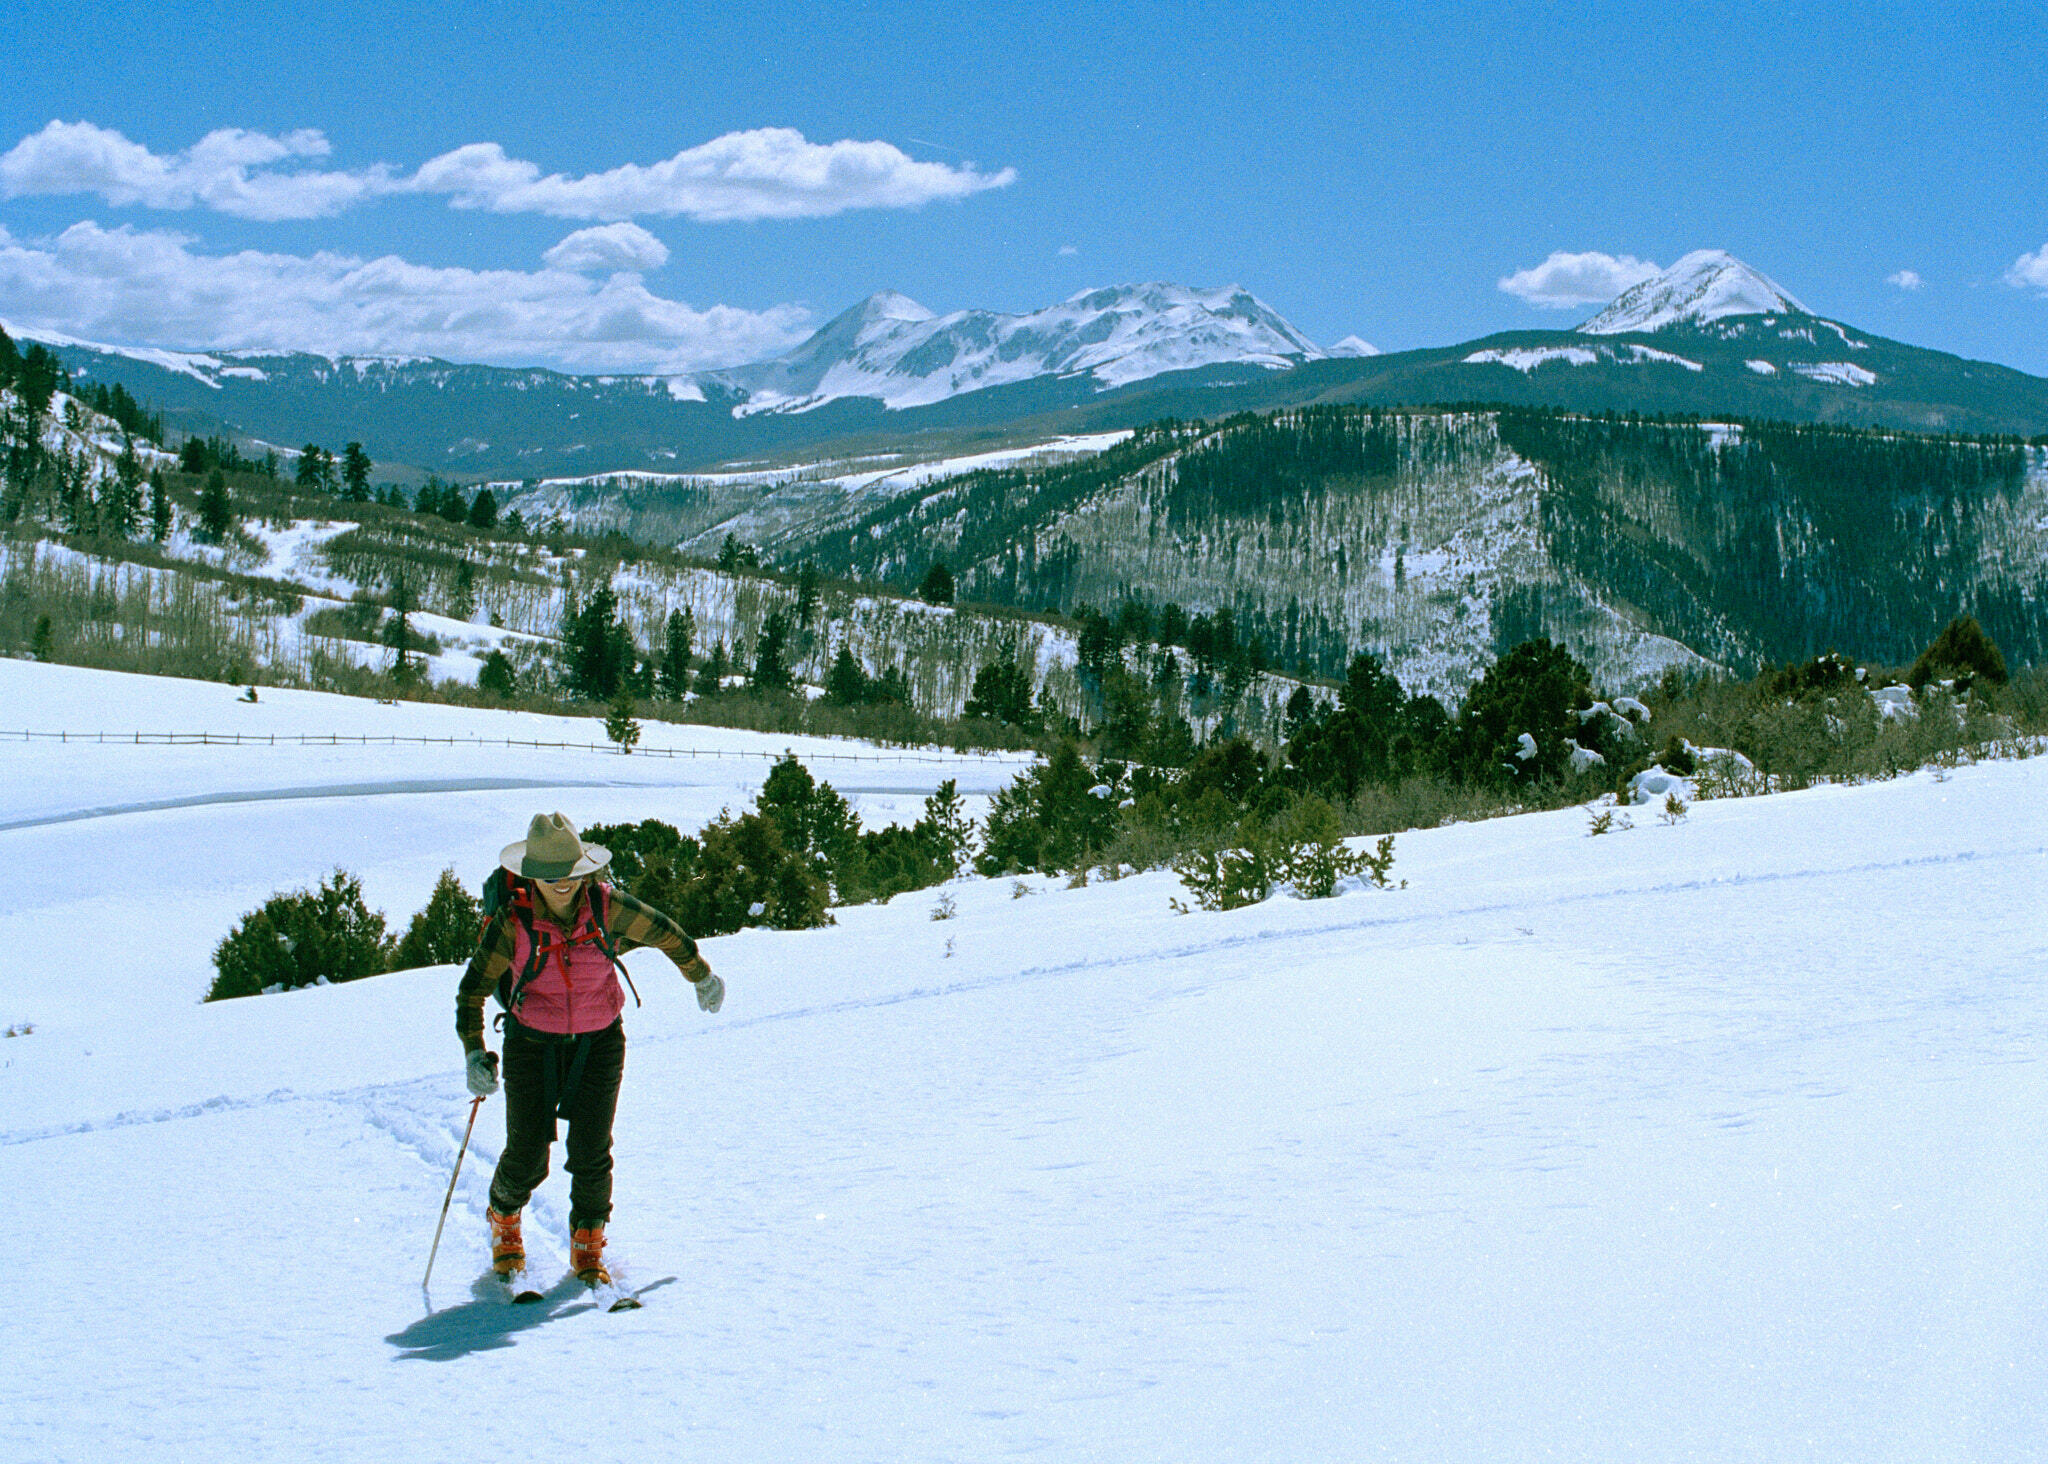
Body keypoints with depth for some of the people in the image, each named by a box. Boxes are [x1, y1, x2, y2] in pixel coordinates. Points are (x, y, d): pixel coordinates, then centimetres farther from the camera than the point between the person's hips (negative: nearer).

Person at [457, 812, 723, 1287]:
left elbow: (665, 934, 2)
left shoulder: (606, 906, -15)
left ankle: (587, 1249, 17)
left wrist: (701, 977, 16)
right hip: (533, 1044, -1)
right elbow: (473, 988, -7)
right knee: (527, 1154, -2)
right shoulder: (513, 921, -18)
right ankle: (503, 1220, 31)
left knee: (591, 1151, -5)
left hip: (599, 1042, 1)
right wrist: (474, 1053, -16)